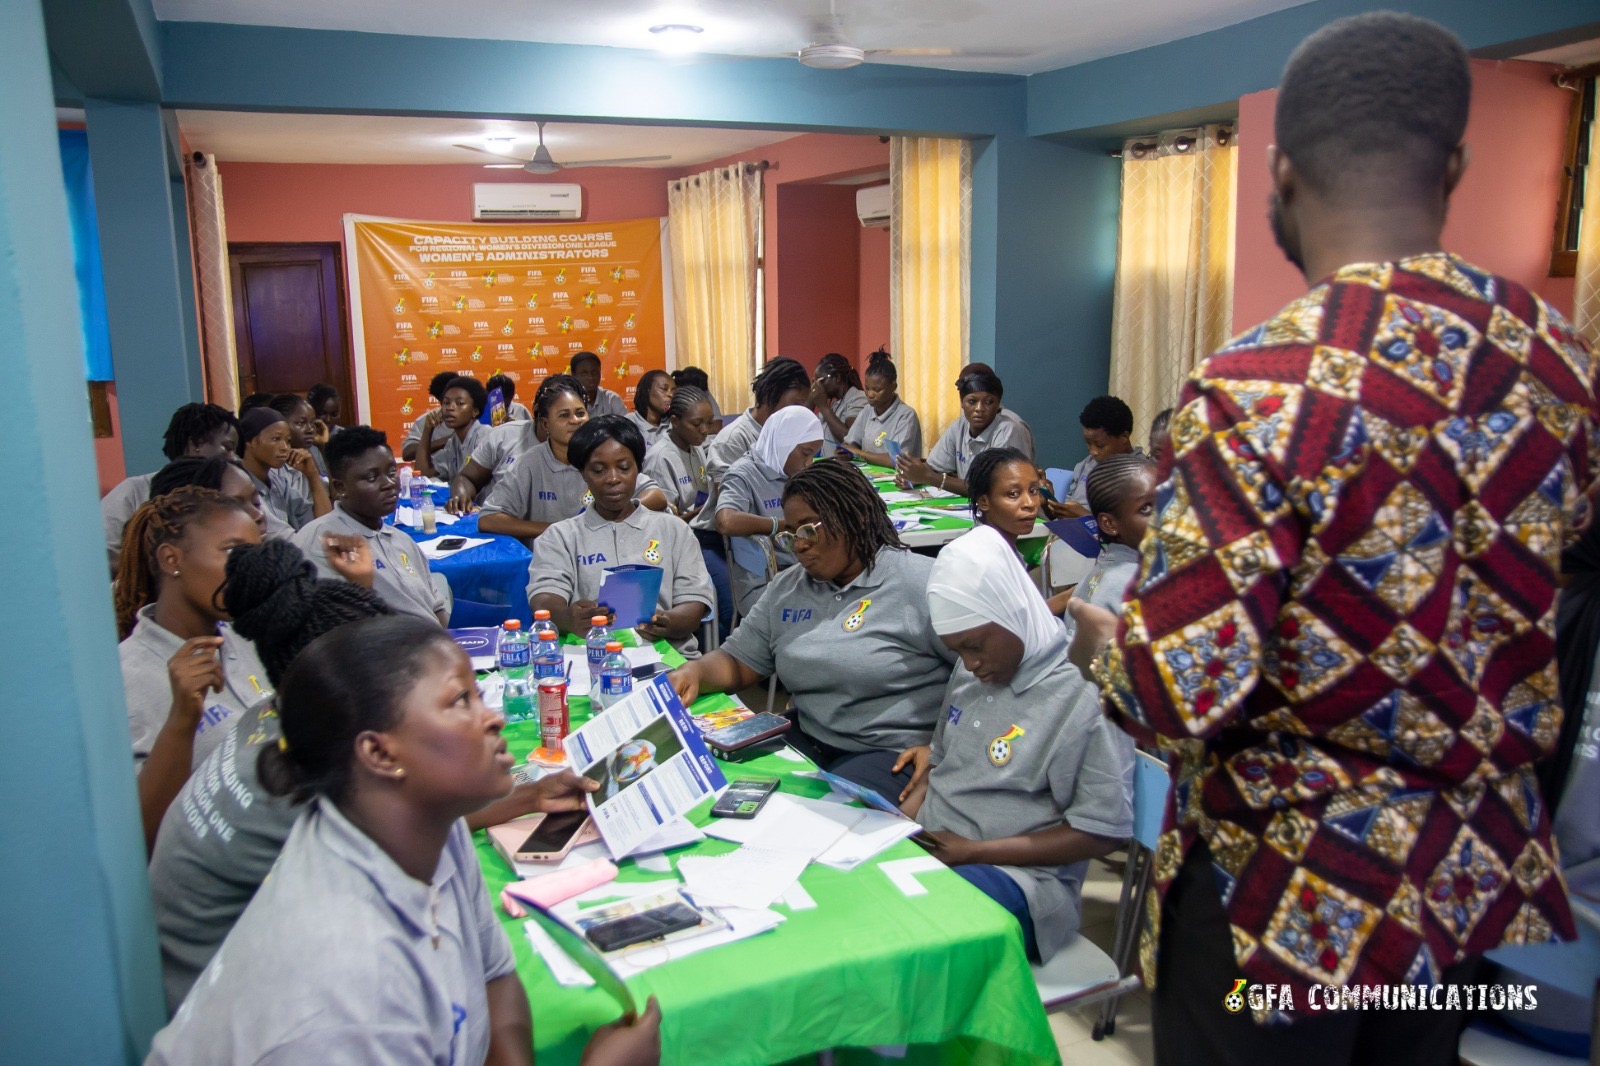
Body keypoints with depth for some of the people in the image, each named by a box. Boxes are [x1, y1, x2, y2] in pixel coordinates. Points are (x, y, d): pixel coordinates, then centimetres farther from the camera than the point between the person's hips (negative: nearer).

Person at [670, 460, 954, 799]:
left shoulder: (920, 582, -8)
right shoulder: (786, 589, 13)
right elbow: (737, 662, 14)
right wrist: (695, 671, -9)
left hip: (897, 754, -6)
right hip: (807, 740, 7)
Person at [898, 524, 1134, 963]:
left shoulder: (1085, 696, -14)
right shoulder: (971, 672, 11)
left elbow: (1103, 830, -13)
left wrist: (973, 852, -16)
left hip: (1014, 874, -7)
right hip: (928, 847, 8)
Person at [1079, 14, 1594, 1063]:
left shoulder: (1256, 390, -26)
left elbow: (1181, 698, -25)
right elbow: (1508, 602, 9)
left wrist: (1100, 636, -5)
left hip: (1291, 896, -6)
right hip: (1483, 874, 6)